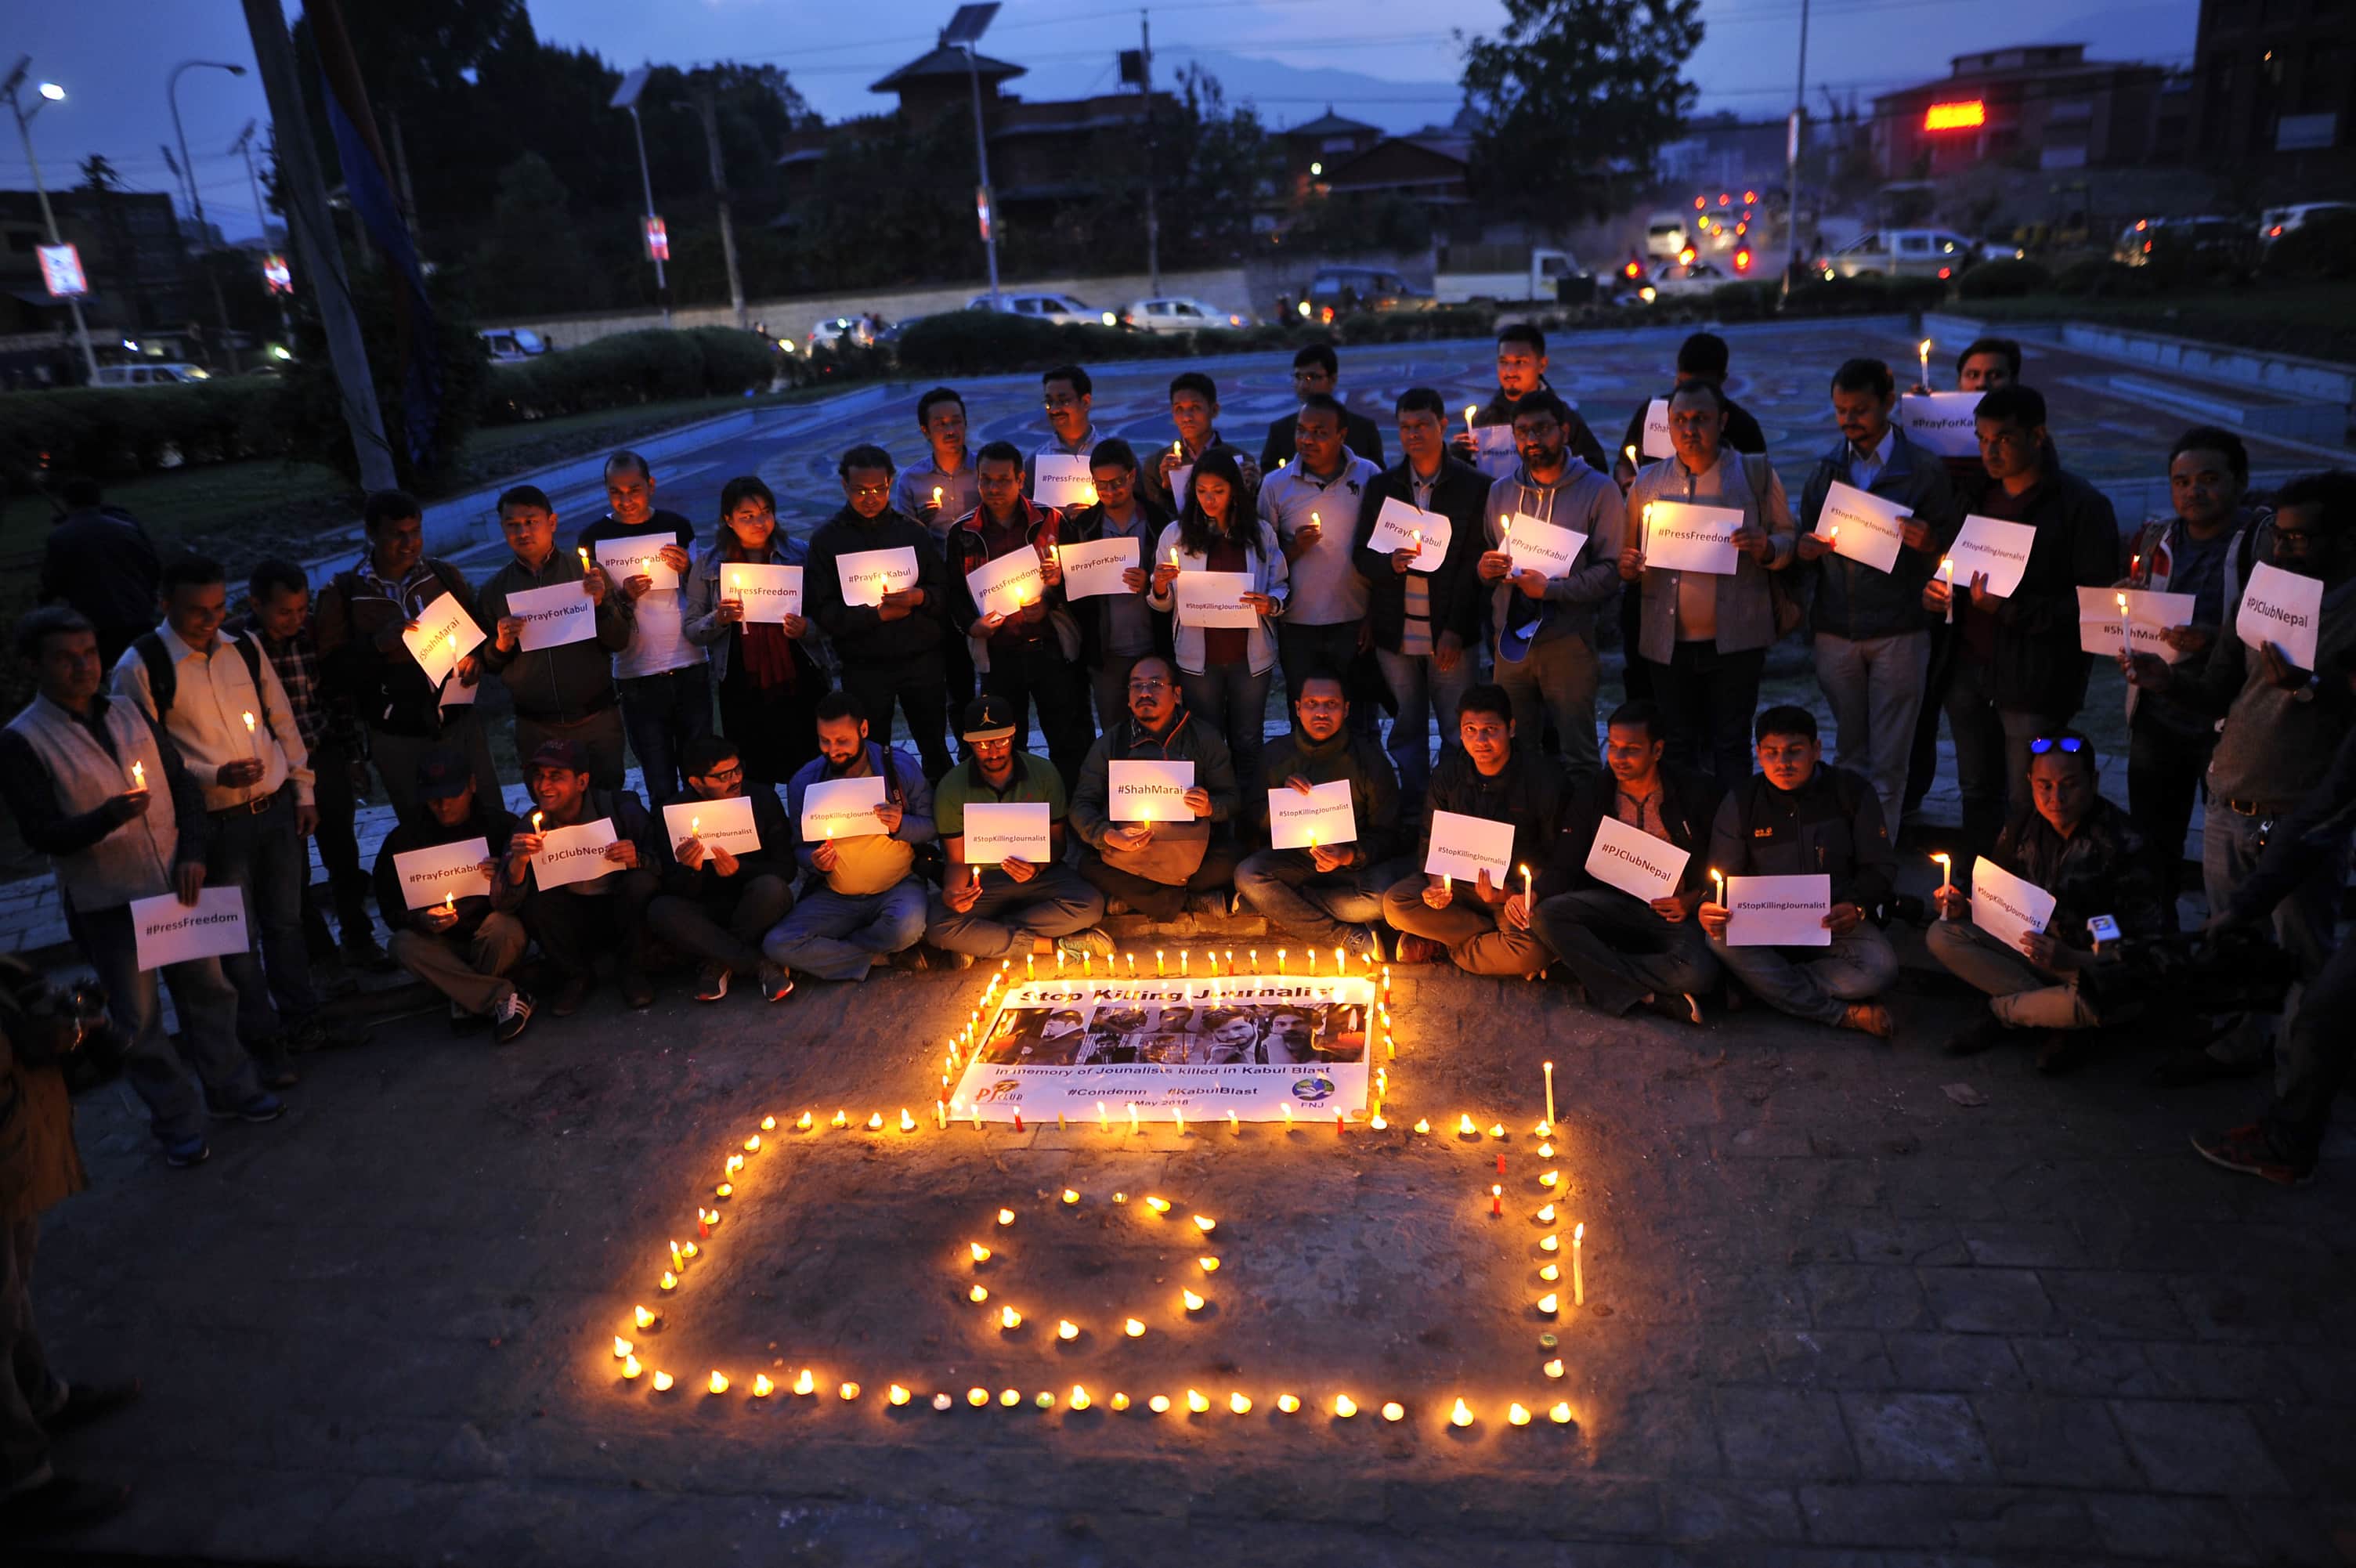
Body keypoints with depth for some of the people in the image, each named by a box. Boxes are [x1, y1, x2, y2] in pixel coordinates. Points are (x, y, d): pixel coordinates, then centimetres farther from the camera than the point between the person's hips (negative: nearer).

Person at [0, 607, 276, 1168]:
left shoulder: (130, 714, 5)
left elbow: (184, 784, 8)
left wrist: (192, 852, -4)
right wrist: (108, 816, -31)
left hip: (177, 886, 4)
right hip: (107, 905, -4)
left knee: (207, 989, 15)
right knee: (139, 1021, 7)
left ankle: (231, 1088, 34)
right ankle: (178, 1124, 21)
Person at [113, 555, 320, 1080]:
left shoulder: (244, 647, 4)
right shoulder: (141, 667, -11)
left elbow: (282, 722, 10)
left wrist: (303, 791, 9)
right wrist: (215, 776, -20)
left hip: (276, 806, 4)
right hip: (215, 821, -4)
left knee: (286, 921, 17)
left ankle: (300, 1021, 34)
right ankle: (263, 1039, 23)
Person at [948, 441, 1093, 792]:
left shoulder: (1050, 521, 0)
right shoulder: (963, 533, 5)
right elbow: (956, 592, 7)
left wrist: (1049, 604, -16)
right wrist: (972, 624, -12)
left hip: (1052, 646, -1)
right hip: (997, 653, 2)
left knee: (1071, 740, 2)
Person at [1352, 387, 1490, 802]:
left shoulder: (1475, 486, -1)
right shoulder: (1381, 486, 8)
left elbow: (1475, 562, -5)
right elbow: (1361, 554, 7)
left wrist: (1455, 629, -12)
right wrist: (1390, 563, -17)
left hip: (1452, 634, -3)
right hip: (1395, 633, 3)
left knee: (1459, 733, 0)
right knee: (1407, 730, 10)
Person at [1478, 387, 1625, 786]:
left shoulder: (1598, 490, -2)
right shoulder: (1500, 491, 12)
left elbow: (1611, 570, -8)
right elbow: (1483, 560, 19)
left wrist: (1551, 589, -19)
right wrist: (1484, 568, -5)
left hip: (1568, 641, -4)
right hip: (1510, 638, 4)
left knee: (1577, 758, 1)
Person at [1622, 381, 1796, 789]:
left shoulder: (1756, 473, 4)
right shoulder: (1648, 480, 10)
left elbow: (1788, 541, 5)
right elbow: (1629, 552, 16)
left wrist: (1766, 548, -18)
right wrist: (1627, 567, -7)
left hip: (1734, 641, -2)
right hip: (1668, 642, 2)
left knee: (1730, 746, 2)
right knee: (1677, 747, 9)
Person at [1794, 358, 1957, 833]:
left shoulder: (1924, 471, -1)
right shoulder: (1824, 470, 9)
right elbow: (1805, 553, 14)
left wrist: (1927, 545, -22)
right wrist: (1804, 551, -10)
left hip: (1898, 631, -3)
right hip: (1834, 629, 3)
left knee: (1888, 763, 1)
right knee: (1850, 754, 13)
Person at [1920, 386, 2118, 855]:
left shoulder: (2082, 505, -8)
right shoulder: (1977, 495, 10)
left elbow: (2098, 600, -13)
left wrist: (2009, 610, -22)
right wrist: (1936, 591, 0)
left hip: (2033, 679, -6)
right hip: (1969, 669, 6)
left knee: (2027, 810, 2)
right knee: (1978, 796, 16)